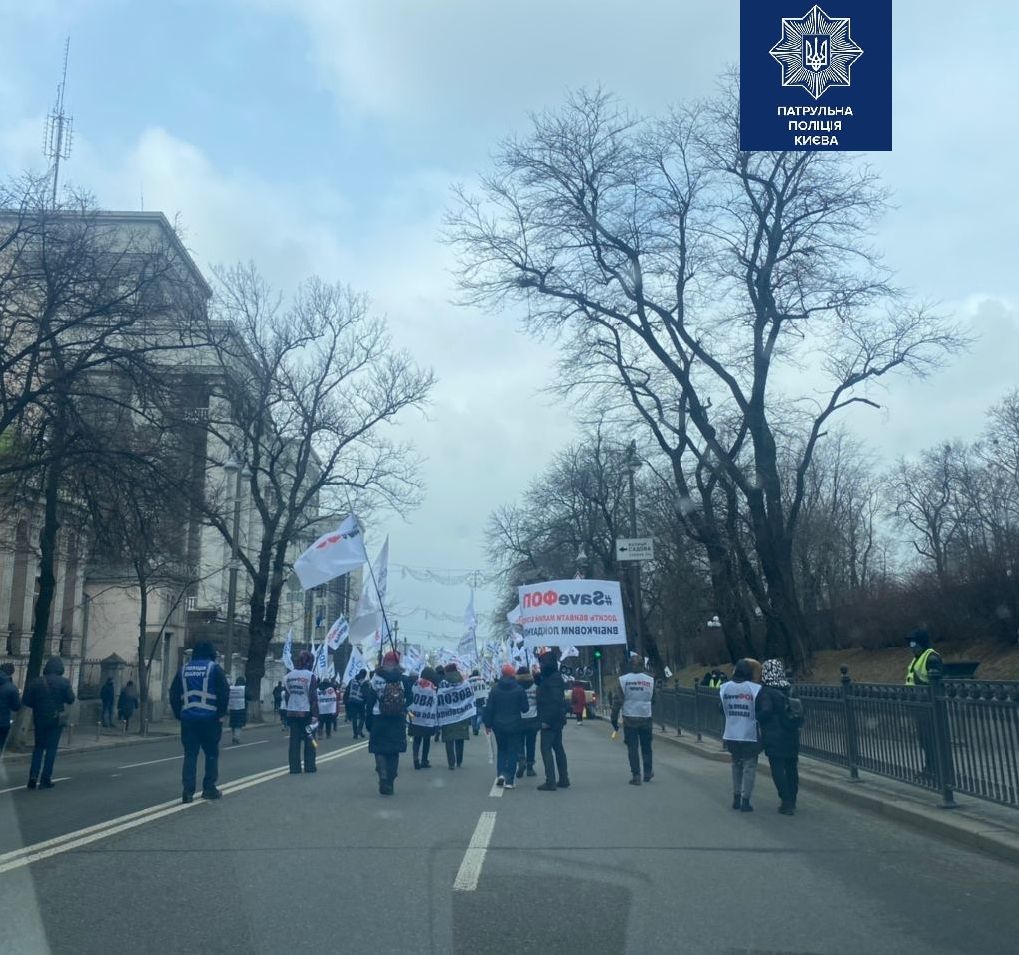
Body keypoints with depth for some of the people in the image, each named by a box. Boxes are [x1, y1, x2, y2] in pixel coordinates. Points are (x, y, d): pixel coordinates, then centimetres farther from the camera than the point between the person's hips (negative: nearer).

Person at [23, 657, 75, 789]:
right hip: (56, 719, -2)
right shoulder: (63, 682, -10)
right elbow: (70, 699, -7)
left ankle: (33, 777, 6)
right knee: (51, 748, 5)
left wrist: (38, 706, 13)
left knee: (38, 747, 16)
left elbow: (26, 701, -4)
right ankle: (45, 780, 4)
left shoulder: (36, 682, -4)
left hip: (39, 719, 2)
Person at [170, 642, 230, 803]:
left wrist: (179, 714, 13)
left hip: (188, 718, 3)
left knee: (190, 754, 7)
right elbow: (224, 692, -10)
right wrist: (221, 713, -1)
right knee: (211, 753, 9)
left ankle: (187, 791, 0)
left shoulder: (184, 669, 10)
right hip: (209, 718, -3)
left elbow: (174, 694, 9)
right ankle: (209, 789, 9)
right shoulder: (214, 668, -3)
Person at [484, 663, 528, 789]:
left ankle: (501, 773, 3)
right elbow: (525, 708, -5)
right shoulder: (519, 689, -10)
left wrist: (488, 724, 8)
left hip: (498, 726, 2)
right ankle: (509, 780, 2)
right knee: (512, 751, 6)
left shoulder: (495, 689, -5)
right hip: (514, 725, -2)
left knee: (501, 749, 19)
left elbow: (489, 708, -2)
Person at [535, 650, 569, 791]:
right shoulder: (554, 677, 13)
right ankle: (563, 780, 21)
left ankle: (550, 782, -8)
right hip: (557, 720, 10)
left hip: (550, 721, -10)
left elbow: (555, 701, -26)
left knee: (546, 749, -7)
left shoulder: (553, 679, -18)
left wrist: (547, 720, -24)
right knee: (558, 748, 15)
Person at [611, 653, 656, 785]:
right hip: (646, 717, 2)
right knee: (646, 747, 16)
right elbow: (654, 699, 8)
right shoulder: (650, 680, -2)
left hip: (629, 718, -2)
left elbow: (618, 701, -7)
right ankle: (648, 772, 24)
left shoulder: (623, 680, -8)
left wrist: (614, 719, -1)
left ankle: (636, 776, 1)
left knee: (632, 748, 3)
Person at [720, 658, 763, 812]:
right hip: (750, 736, -4)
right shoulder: (755, 688, -12)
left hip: (731, 735, 4)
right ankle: (745, 801, -2)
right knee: (749, 766, 4)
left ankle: (736, 798, 22)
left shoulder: (725, 687, -1)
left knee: (736, 765, 20)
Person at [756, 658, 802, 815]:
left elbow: (766, 711, -24)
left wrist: (756, 719, -9)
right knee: (791, 769, 14)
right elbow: (799, 711, 10)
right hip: (792, 737, 7)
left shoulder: (765, 692, -13)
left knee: (777, 769, 0)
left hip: (774, 738, -7)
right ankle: (792, 801, 23)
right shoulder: (788, 689, 7)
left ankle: (786, 803, -3)